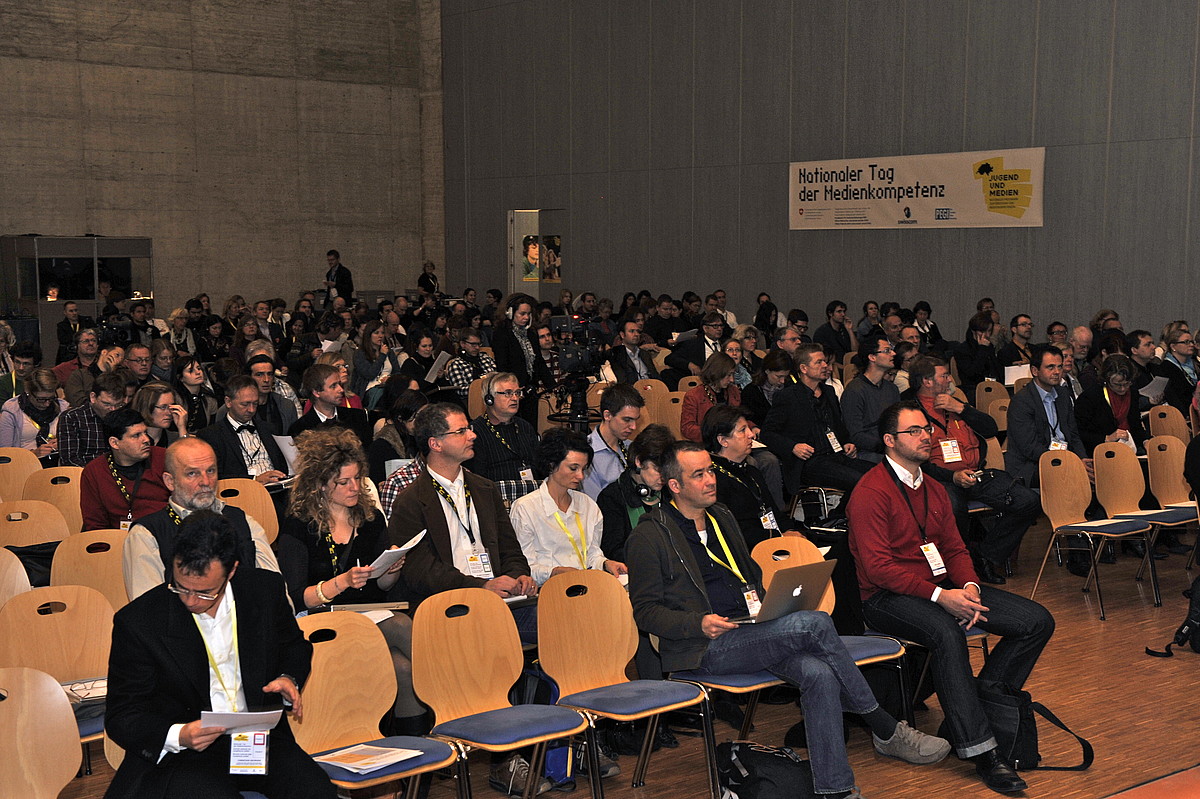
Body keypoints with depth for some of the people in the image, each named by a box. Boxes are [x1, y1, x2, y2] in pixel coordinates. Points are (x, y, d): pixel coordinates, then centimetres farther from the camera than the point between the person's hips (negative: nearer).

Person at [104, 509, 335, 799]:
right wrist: (179, 736, -25)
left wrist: (289, 679, -4)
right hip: (184, 753, -2)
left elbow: (295, 647, 20)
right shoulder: (137, 621, -11)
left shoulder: (265, 589, -1)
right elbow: (121, 717, -6)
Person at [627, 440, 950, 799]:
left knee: (820, 673, -25)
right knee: (815, 624, -26)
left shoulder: (722, 517, 20)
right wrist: (699, 623, -19)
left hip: (751, 631, 7)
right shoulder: (650, 536, -2)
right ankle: (886, 730, -13)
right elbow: (645, 611, -4)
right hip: (705, 649, -7)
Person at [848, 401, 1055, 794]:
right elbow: (878, 567, -18)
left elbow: (954, 548, 15)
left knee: (1037, 621, -5)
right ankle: (981, 751, -33)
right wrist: (938, 596, -24)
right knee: (947, 632, -39)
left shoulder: (934, 489, 16)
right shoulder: (871, 493, -11)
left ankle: (978, 704, -2)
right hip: (888, 598, -8)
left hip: (942, 588, 8)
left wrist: (968, 587, -8)